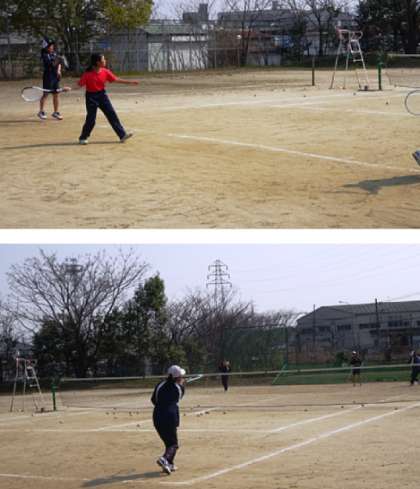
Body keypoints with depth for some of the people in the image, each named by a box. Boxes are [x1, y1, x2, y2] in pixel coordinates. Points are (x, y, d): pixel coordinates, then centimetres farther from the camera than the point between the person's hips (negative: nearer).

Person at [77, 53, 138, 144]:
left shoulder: (105, 72, -1)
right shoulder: (88, 73, -15)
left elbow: (116, 79, 6)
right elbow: (80, 84, -11)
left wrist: (130, 82, 5)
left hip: (102, 95, 5)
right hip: (91, 96, -5)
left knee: (112, 115, 1)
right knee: (91, 119, -3)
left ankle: (122, 135, 2)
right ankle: (83, 138, 14)